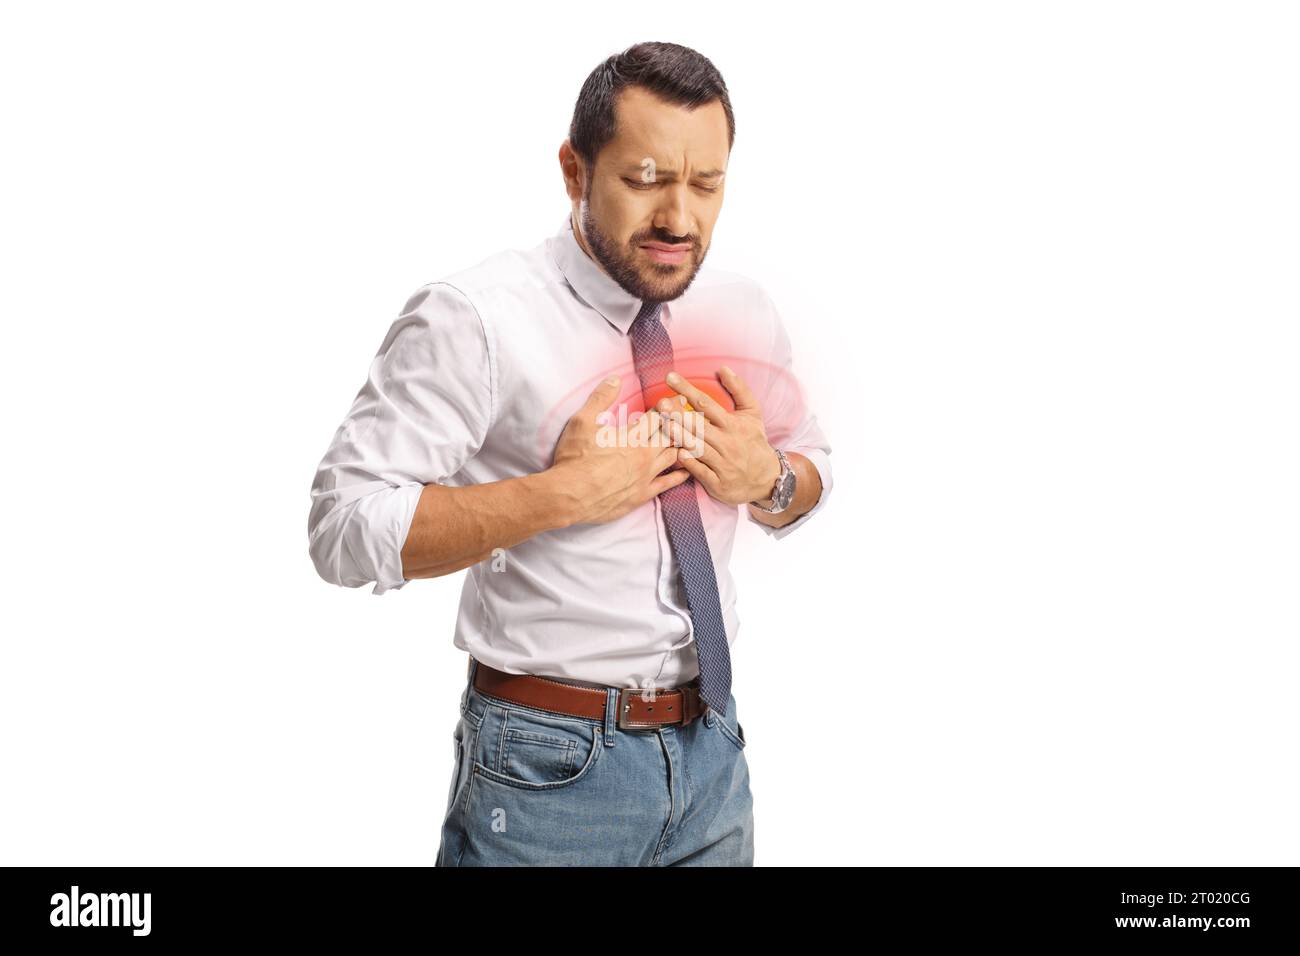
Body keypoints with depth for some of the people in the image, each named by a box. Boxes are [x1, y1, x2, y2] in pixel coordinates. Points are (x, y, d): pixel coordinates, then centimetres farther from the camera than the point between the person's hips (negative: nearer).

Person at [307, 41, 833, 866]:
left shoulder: (743, 310, 3)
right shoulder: (475, 318, -15)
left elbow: (812, 467, 16)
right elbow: (346, 528, -20)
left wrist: (769, 479, -7)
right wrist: (562, 495, -25)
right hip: (551, 764, -5)